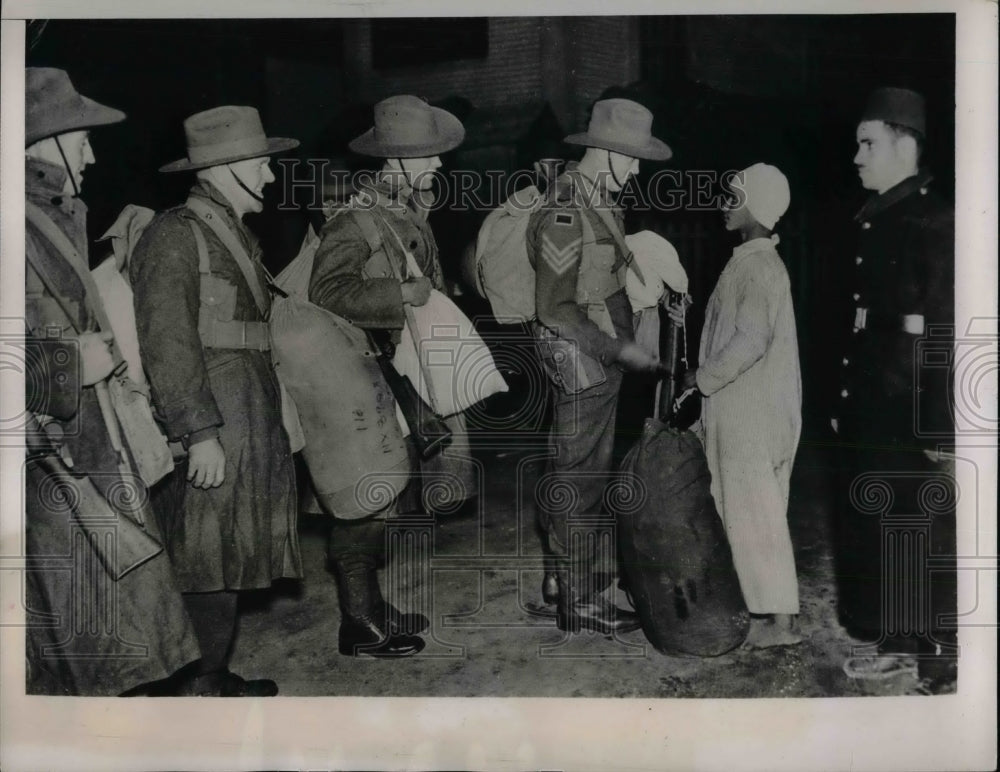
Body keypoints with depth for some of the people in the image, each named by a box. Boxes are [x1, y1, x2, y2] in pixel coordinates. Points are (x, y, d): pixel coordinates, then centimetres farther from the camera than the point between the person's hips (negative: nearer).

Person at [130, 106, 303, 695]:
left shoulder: (238, 235, 18)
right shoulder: (176, 234, -10)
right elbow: (167, 344, -17)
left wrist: (275, 420, 13)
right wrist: (201, 433, -21)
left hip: (255, 419, 9)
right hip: (216, 425, -9)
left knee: (233, 557, 14)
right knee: (213, 562, -4)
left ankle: (217, 678, 25)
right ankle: (203, 686, 8)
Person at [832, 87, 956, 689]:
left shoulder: (935, 220, -12)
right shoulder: (876, 218, 12)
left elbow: (947, 334, -17)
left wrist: (942, 430, -20)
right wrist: (846, 404, 13)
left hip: (915, 419, -8)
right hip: (871, 414, 8)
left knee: (926, 540, 2)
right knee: (873, 530, 15)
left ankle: (943, 661, 17)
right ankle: (900, 644, 29)